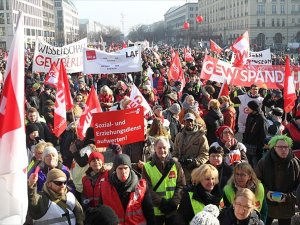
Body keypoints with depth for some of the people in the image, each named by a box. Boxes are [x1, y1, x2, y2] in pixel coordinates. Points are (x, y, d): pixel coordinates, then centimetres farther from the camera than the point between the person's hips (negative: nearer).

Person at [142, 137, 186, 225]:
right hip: (156, 210, -1)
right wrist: (161, 203, -15)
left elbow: (181, 186, 0)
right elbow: (148, 189, -6)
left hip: (173, 210, 1)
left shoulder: (176, 165, 3)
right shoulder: (147, 167, -1)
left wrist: (174, 203, -13)